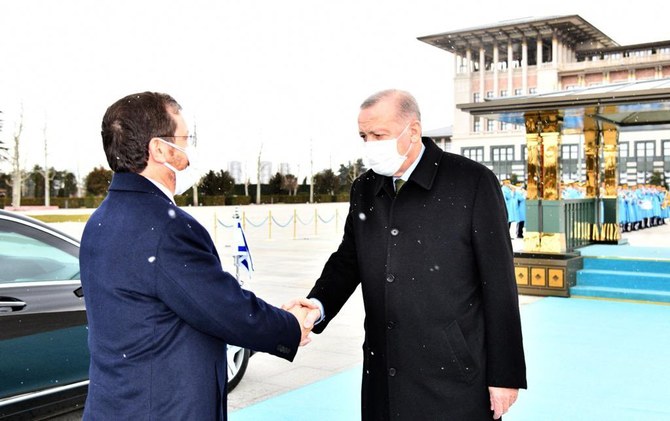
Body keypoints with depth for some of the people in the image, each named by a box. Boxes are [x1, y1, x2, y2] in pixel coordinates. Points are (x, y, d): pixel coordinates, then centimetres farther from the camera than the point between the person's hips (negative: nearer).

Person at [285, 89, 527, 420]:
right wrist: (319, 305, -8)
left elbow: (499, 283, -9)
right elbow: (347, 260, 13)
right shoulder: (364, 189, 7)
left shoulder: (473, 182, -9)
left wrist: (505, 373, -7)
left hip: (455, 376, -4)